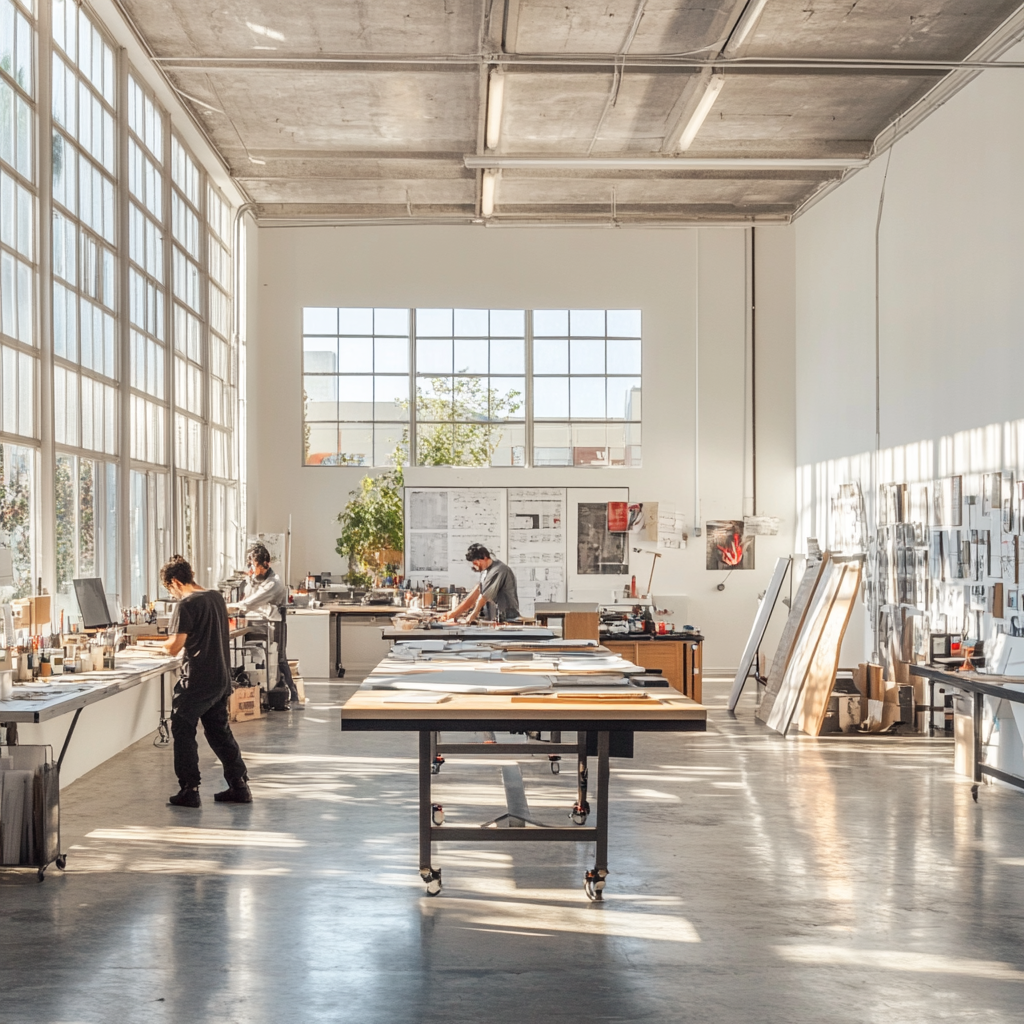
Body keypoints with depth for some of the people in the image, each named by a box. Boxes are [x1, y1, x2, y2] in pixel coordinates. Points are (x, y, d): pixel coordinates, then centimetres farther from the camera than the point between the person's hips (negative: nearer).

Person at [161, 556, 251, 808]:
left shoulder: (187, 605, -14)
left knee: (182, 731, 3)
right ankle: (240, 786, 16)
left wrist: (165, 645, 6)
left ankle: (189, 790, 2)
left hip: (197, 681, -8)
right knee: (220, 732, 16)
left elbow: (174, 647, -17)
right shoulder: (217, 598, 10)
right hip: (221, 677, 8)